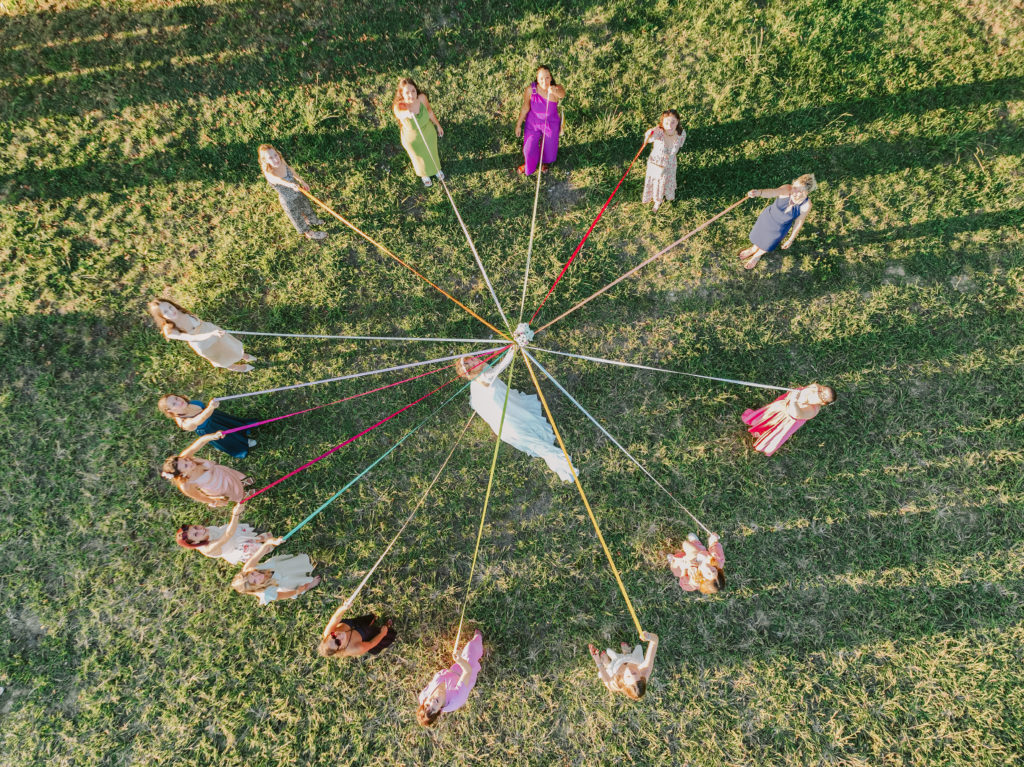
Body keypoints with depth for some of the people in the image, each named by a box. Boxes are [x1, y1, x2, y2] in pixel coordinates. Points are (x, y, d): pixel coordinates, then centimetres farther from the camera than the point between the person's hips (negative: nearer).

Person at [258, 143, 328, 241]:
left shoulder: (282, 162, -18)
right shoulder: (269, 175, -37)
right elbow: (278, 180, -57)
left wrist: (302, 181, 12)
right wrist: (291, 185, -77)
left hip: (299, 192, 6)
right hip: (289, 201, -6)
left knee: (307, 207, 32)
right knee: (297, 217, 20)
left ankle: (312, 221, 65)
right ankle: (309, 233, 47)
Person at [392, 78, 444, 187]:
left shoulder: (422, 98, -27)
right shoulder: (399, 106, -35)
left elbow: (429, 111, -8)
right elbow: (399, 114, -57)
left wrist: (438, 125, 7)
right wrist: (406, 113, -81)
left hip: (429, 133, 2)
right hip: (412, 139, -2)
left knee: (432, 153, 31)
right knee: (420, 157, 27)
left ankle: (436, 169, 67)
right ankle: (424, 174, 62)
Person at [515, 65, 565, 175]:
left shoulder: (556, 88, -28)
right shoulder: (530, 90, -25)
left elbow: (562, 94, -51)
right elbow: (525, 108, -10)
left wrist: (555, 92, -76)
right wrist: (518, 125, 0)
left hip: (551, 124, 0)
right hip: (533, 123, 0)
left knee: (549, 146, 22)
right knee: (529, 147, 14)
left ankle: (545, 162, 61)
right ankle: (528, 164, 51)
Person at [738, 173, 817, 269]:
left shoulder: (806, 205, -30)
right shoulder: (787, 189, -34)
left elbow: (799, 223, -16)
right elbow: (774, 192, -55)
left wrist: (790, 239, -4)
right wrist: (759, 192, -76)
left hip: (780, 228, 0)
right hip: (768, 217, 0)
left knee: (767, 244, 23)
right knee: (758, 235, 26)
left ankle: (757, 255, 57)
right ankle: (753, 249, 61)